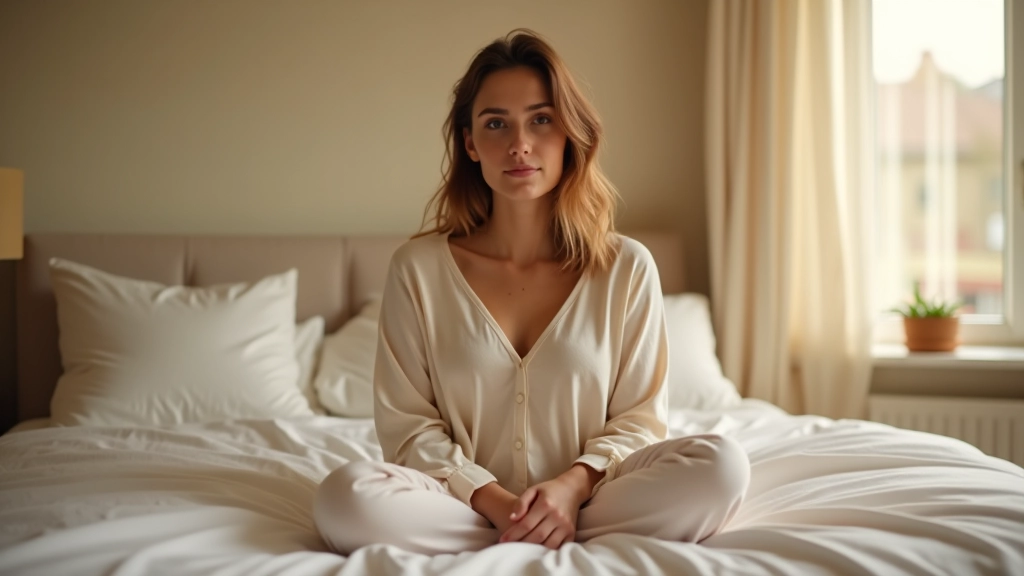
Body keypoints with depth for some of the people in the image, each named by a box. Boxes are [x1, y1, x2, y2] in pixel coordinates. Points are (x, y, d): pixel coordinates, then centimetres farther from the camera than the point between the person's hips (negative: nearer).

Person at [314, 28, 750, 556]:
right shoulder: (418, 268, -1)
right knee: (346, 497, -31)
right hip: (466, 503, 0)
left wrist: (574, 484, -18)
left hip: (588, 498, 0)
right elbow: (405, 422, -2)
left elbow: (639, 417, 2)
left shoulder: (627, 267, 0)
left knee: (722, 464, -25)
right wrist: (493, 501, -17)